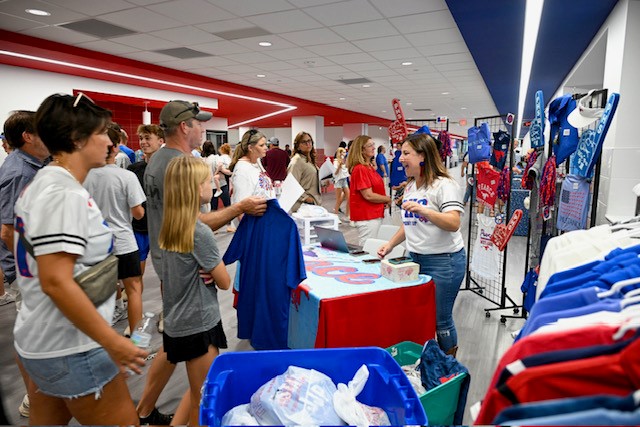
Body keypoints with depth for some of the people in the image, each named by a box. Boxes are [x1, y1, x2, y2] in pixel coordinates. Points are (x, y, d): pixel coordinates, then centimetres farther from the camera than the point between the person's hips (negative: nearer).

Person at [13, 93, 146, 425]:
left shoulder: (40, 184, 9)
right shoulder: (65, 195, -22)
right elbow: (56, 282, -28)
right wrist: (112, 342, -24)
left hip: (41, 340, 10)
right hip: (71, 348, -9)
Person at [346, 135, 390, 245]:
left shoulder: (370, 167, 13)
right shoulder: (360, 169, -16)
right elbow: (368, 195, -19)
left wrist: (383, 202, 6)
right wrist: (387, 199, -5)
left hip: (375, 214, 9)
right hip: (367, 216, -9)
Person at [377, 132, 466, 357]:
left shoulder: (444, 185, -12)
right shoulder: (410, 187, 12)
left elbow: (454, 224, -23)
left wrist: (423, 210, -33)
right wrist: (390, 244, 9)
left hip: (443, 261, -7)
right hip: (414, 258, 7)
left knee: (440, 319, 2)